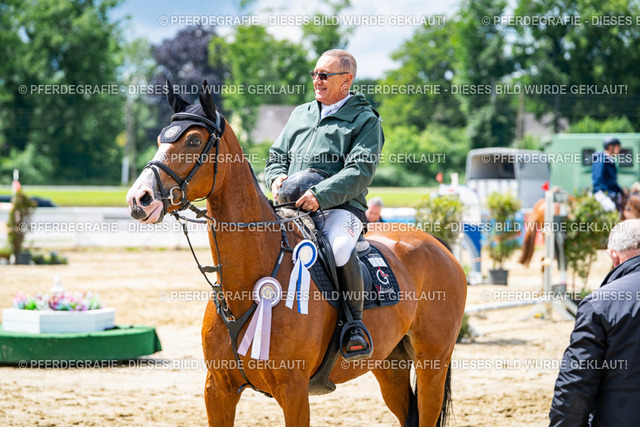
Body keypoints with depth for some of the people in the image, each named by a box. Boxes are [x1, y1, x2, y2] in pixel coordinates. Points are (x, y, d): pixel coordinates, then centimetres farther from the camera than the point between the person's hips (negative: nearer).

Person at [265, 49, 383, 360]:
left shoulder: (365, 120, 5)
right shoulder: (300, 114, 23)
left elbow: (360, 171, -9)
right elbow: (276, 157, 28)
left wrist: (321, 195, -24)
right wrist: (277, 177, 3)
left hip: (341, 207, -6)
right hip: (292, 206, 6)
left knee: (339, 249, -37)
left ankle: (355, 322, -20)